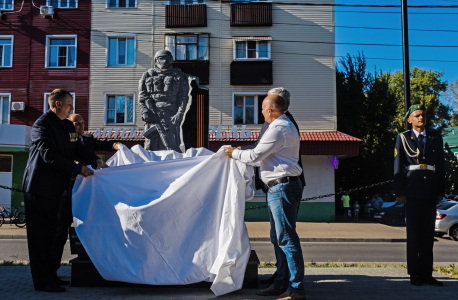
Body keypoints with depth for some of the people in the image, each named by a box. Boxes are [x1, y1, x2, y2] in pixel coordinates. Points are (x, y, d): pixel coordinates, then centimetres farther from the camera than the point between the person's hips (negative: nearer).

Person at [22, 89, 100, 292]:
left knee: (49, 233, 16)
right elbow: (50, 156, -24)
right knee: (39, 235, -1)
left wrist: (96, 161, -5)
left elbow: (77, 148, 13)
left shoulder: (67, 125, 13)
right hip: (39, 188, -9)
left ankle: (49, 275, 27)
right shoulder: (42, 125, -15)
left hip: (54, 188, 9)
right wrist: (78, 169, -24)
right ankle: (42, 281, 7)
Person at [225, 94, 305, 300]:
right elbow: (265, 157, 27)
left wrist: (235, 153, 3)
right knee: (281, 238, 14)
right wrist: (239, 154, 30)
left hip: (282, 187, -11)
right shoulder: (285, 126, 21)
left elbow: (255, 155, -14)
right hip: (278, 188, 11)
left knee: (287, 238, -8)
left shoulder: (278, 129, -14)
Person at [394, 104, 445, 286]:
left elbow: (440, 166, 13)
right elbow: (398, 167, 1)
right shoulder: (403, 138, 5)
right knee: (413, 232, -1)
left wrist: (440, 191, 6)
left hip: (430, 191, 3)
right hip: (412, 190, -3)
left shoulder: (436, 138, 13)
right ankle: (415, 274, 6)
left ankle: (427, 274, 11)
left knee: (428, 232, 4)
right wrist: (400, 192, -5)